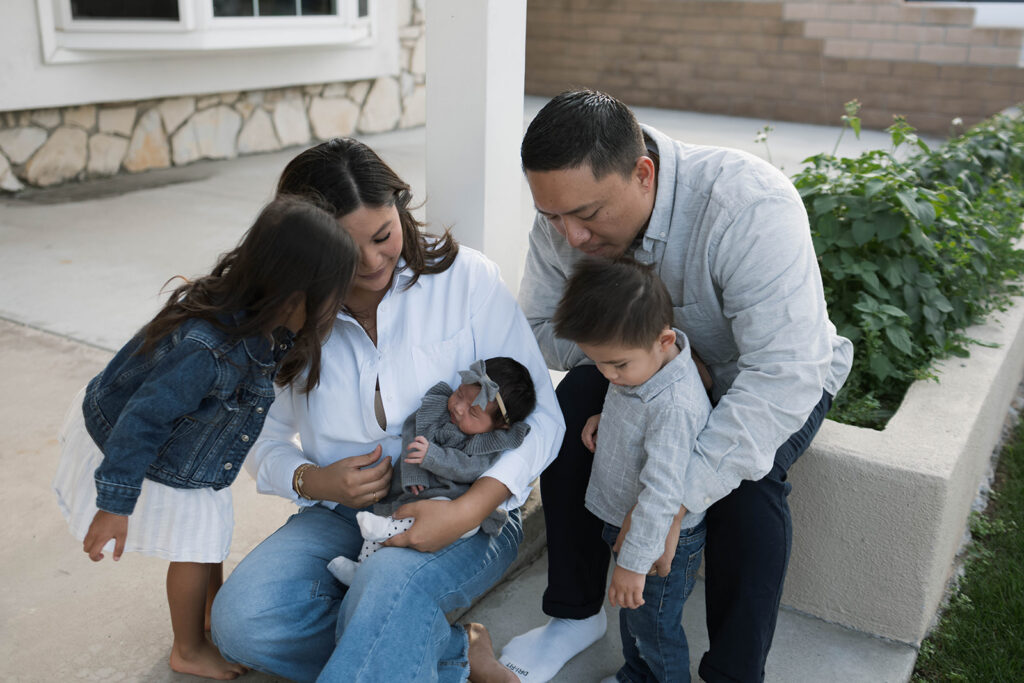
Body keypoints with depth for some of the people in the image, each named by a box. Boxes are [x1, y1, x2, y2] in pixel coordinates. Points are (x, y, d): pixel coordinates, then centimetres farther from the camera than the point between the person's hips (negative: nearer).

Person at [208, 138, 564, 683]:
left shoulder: (466, 277, -8)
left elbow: (540, 418, -10)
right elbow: (265, 441, 9)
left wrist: (466, 511, -25)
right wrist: (312, 481, -14)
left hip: (467, 512, -4)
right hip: (342, 514, 5)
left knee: (393, 580, -38)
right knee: (240, 620, -22)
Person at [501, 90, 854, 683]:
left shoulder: (751, 207, -37)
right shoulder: (566, 214, -19)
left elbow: (782, 373, -42)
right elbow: (540, 327, -8)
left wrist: (679, 497, -47)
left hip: (778, 375, -4)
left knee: (747, 475, -32)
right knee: (573, 406, -22)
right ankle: (578, 613, -4)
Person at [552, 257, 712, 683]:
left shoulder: (675, 406, -36)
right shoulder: (638, 362, -8)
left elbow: (661, 493, -35)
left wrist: (633, 563, -30)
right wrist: (603, 419, -1)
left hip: (662, 540, -9)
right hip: (626, 521, 9)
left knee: (653, 630, 12)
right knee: (630, 616, 28)